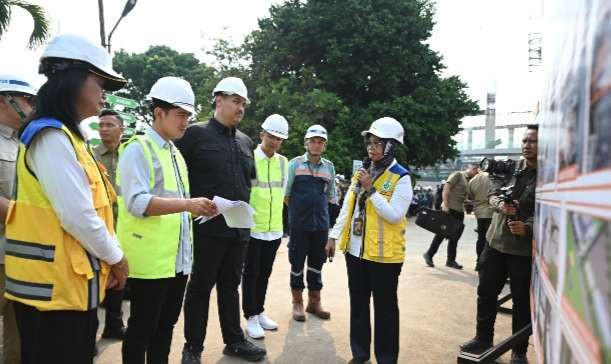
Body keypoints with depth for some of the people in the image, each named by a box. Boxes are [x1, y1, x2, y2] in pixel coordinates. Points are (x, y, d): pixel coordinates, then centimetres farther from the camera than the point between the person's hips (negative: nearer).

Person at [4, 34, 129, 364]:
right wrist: (116, 258, -9)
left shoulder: (66, 136, 14)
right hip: (55, 286, -9)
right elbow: (78, 217, -23)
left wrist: (106, 258, 10)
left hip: (69, 283, 9)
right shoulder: (52, 137, -17)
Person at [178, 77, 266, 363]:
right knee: (200, 287, 6)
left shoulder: (246, 142, 13)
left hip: (240, 228, 6)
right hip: (208, 227, -5)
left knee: (230, 286, 16)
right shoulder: (195, 133, -5)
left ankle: (234, 340, 29)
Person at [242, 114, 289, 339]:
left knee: (264, 273, 16)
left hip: (274, 229, 5)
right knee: (251, 274, 5)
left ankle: (260, 312, 29)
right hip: (252, 227, -5)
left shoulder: (283, 162, 8)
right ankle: (251, 317, 17)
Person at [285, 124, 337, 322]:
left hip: (321, 224, 3)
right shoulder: (295, 163, -1)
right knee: (297, 263, 6)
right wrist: (297, 210, 4)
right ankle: (297, 303, 20)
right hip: (299, 224, -3)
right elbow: (286, 193, 1)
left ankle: (314, 302, 25)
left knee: (316, 263, 11)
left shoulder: (329, 167, 9)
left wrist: (319, 210, 7)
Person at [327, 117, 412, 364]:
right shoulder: (361, 172, 10)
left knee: (385, 308, 7)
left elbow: (394, 215, -21)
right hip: (355, 250, 7)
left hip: (384, 254, -6)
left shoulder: (401, 178, -11)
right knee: (358, 304, 16)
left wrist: (371, 190, -21)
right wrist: (334, 236, 11)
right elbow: (347, 207, 13)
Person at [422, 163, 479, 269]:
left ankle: (451, 260, 15)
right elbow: (446, 188, -13)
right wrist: (445, 205, -19)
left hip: (460, 210, 8)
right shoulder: (458, 175, -5)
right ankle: (429, 254, 9)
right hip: (450, 208, -8)